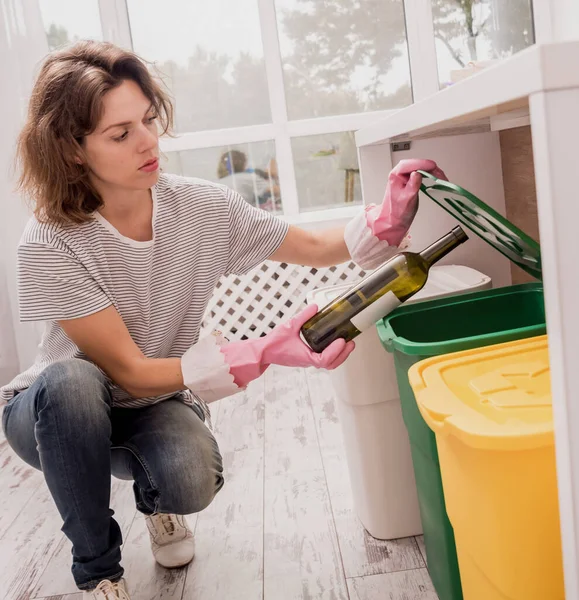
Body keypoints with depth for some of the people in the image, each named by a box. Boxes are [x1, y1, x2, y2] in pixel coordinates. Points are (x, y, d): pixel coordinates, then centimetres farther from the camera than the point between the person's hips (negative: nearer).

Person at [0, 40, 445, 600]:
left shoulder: (203, 207, -16)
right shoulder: (50, 244, -26)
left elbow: (316, 248, -6)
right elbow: (131, 373, -26)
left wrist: (385, 222, -27)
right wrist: (262, 354, -35)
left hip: (158, 401, 2)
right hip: (58, 413, -1)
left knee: (192, 479, -31)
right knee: (70, 380, -36)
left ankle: (153, 495, 11)